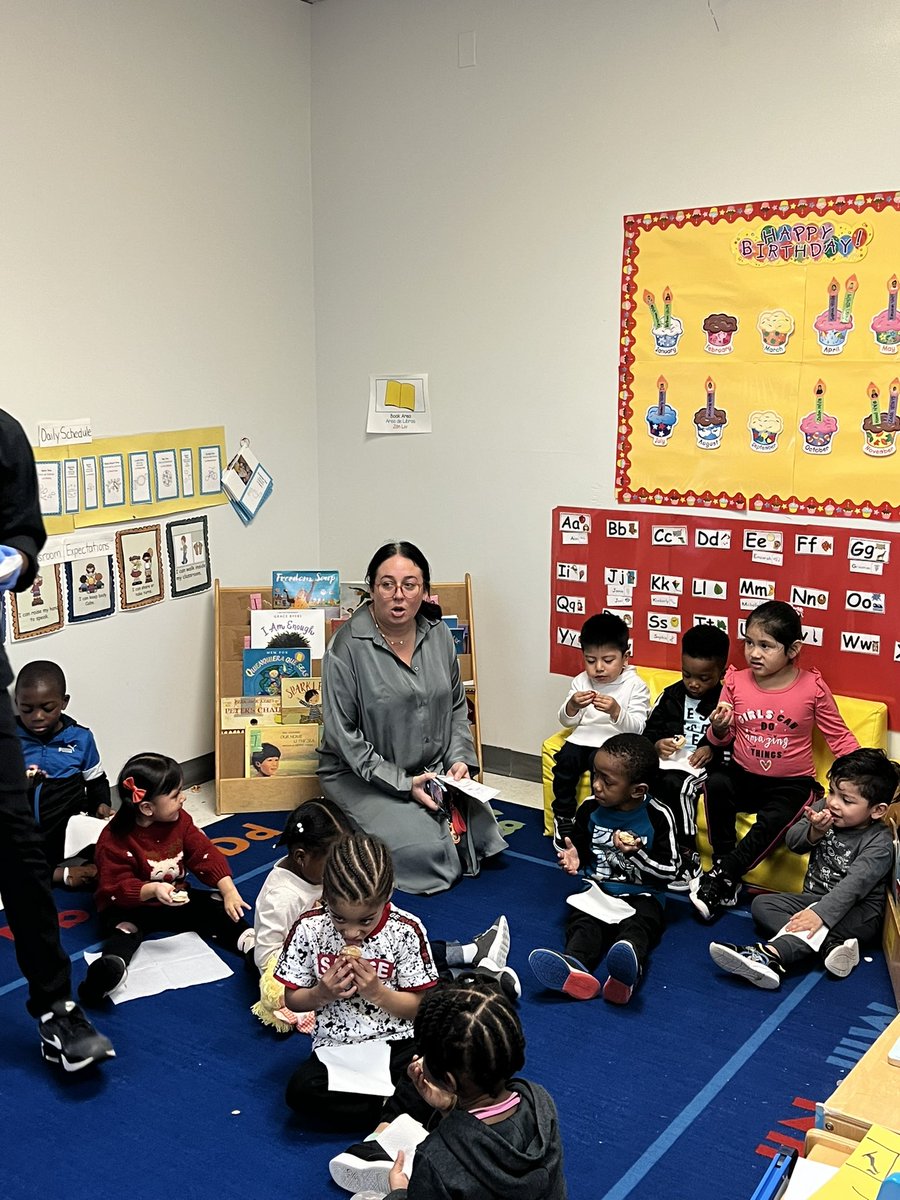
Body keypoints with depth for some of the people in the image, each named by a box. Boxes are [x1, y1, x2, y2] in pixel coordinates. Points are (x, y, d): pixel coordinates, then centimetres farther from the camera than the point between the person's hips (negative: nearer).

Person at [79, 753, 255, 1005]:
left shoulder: (180, 820, -5)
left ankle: (253, 945, -32)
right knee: (125, 927, -34)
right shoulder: (114, 839, -21)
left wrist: (230, 892, -19)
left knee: (216, 906, -14)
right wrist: (152, 890, -41)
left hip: (175, 899, 5)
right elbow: (116, 888, -23)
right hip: (130, 907, -5)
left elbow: (206, 856, -6)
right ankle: (109, 969, -62)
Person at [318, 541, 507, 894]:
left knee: (481, 833, -10)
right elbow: (343, 736, -16)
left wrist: (460, 758, -3)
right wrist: (401, 783, -18)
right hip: (362, 776, -5)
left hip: (434, 770, 6)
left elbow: (456, 706, 13)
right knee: (425, 850, -22)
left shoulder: (438, 634, 0)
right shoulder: (347, 647, -17)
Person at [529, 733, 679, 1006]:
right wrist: (573, 858, -6)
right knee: (582, 924, -29)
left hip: (642, 896, -3)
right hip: (597, 890, 3)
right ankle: (575, 967, -62)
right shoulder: (590, 809, 2)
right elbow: (580, 848, 18)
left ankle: (625, 972, -67)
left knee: (637, 928, -35)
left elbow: (670, 871, -4)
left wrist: (637, 854, -19)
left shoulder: (658, 817, -8)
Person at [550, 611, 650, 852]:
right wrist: (572, 707, -15)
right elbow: (567, 722, 9)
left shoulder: (635, 686, -3)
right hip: (583, 738, 4)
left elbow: (638, 727, -10)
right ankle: (563, 817, -5)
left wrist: (616, 712, -30)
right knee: (565, 760, -24)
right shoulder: (580, 682, 9)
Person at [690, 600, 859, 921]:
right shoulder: (736, 681, -2)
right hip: (743, 776, 3)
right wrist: (719, 729, -16)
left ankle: (717, 881, -18)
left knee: (774, 822, -33)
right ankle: (728, 882, -18)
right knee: (715, 784, -30)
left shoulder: (812, 687, -7)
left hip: (791, 784, -2)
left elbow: (839, 736, 2)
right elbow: (722, 738, 7)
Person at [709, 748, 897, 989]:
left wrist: (820, 914, -42)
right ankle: (828, 945, -36)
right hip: (813, 897, 6)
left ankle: (772, 954, -56)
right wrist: (814, 832, -23)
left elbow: (855, 884, -30)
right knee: (761, 904, -13)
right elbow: (792, 841, 0)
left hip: (858, 912, -6)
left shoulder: (879, 843, -18)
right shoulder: (824, 809, -1)